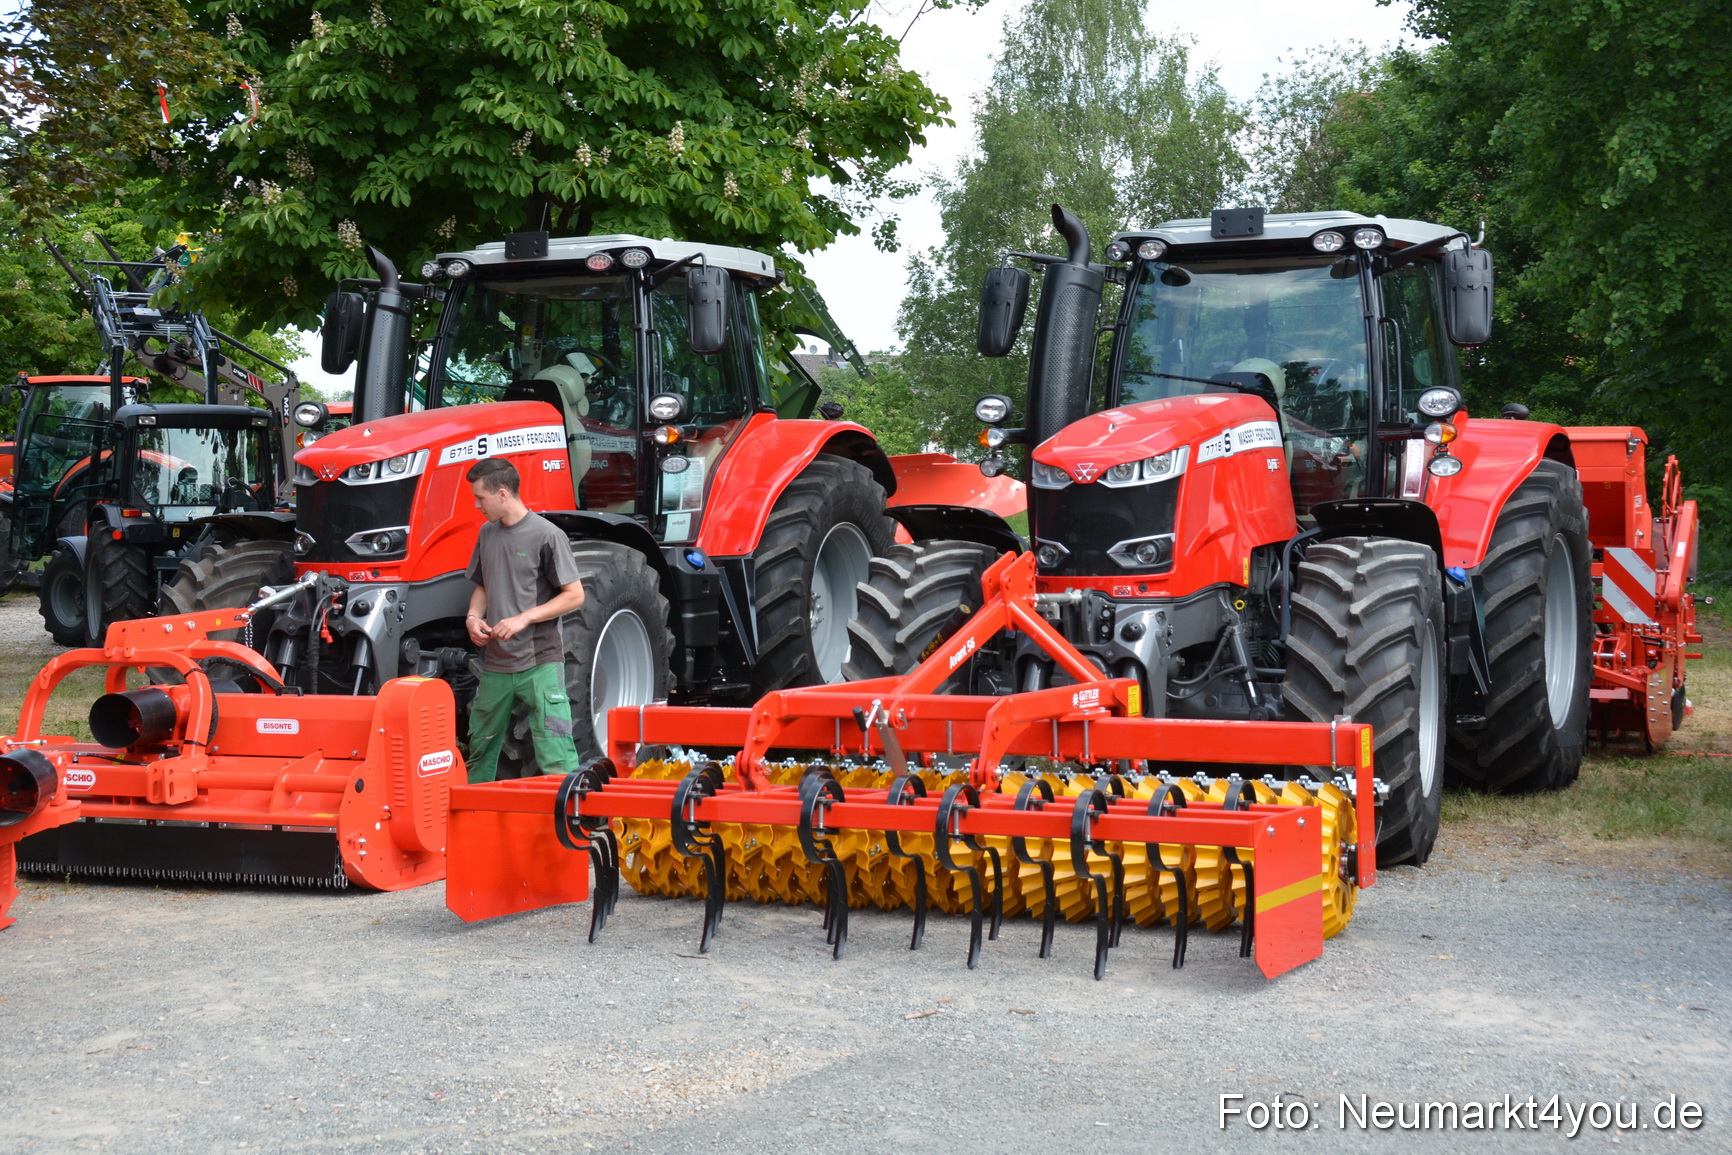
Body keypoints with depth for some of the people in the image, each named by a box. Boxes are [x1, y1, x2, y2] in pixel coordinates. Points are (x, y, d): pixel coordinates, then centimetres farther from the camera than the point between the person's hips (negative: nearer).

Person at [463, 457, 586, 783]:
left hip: (539, 662, -7)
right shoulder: (488, 533, 10)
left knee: (555, 758, -11)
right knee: (480, 747, 18)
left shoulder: (546, 535, -10)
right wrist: (474, 616, 0)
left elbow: (574, 595, -10)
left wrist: (524, 618, -18)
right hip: (495, 662, 7)